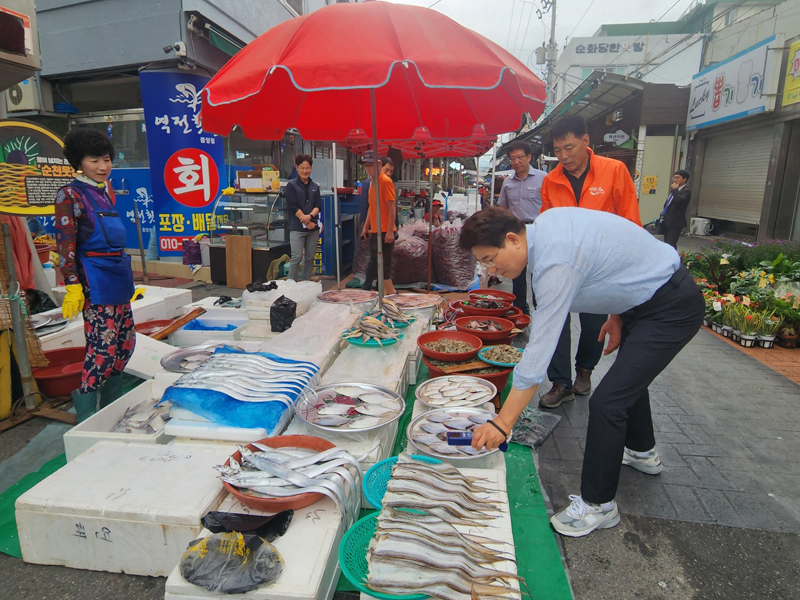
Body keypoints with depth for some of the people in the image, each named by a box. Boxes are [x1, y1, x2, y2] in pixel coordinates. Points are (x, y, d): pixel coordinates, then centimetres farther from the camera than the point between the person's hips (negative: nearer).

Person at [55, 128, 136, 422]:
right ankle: (86, 418, 6)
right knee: (103, 349, -9)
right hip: (95, 281, -8)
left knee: (125, 343, 13)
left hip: (118, 277, 8)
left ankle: (112, 407, 30)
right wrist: (73, 287, -18)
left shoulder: (106, 192, 16)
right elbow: (65, 245, -13)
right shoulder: (70, 195, -7)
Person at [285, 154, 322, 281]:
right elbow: (293, 206, -7)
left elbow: (318, 205, 7)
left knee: (310, 258, 8)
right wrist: (306, 222, -10)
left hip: (313, 227, 5)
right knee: (297, 258, -7)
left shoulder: (314, 186, 14)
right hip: (297, 228, -4)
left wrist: (310, 216, -14)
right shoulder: (292, 185, 0)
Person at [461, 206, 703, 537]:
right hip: (650, 291, 11)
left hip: (672, 309, -11)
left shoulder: (555, 263, -33)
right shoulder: (545, 221, -5)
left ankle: (597, 504, 6)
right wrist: (617, 314, 12)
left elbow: (539, 350, -34)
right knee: (627, 375, 28)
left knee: (607, 400, -13)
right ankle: (641, 451, 53)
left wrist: (502, 423, -29)